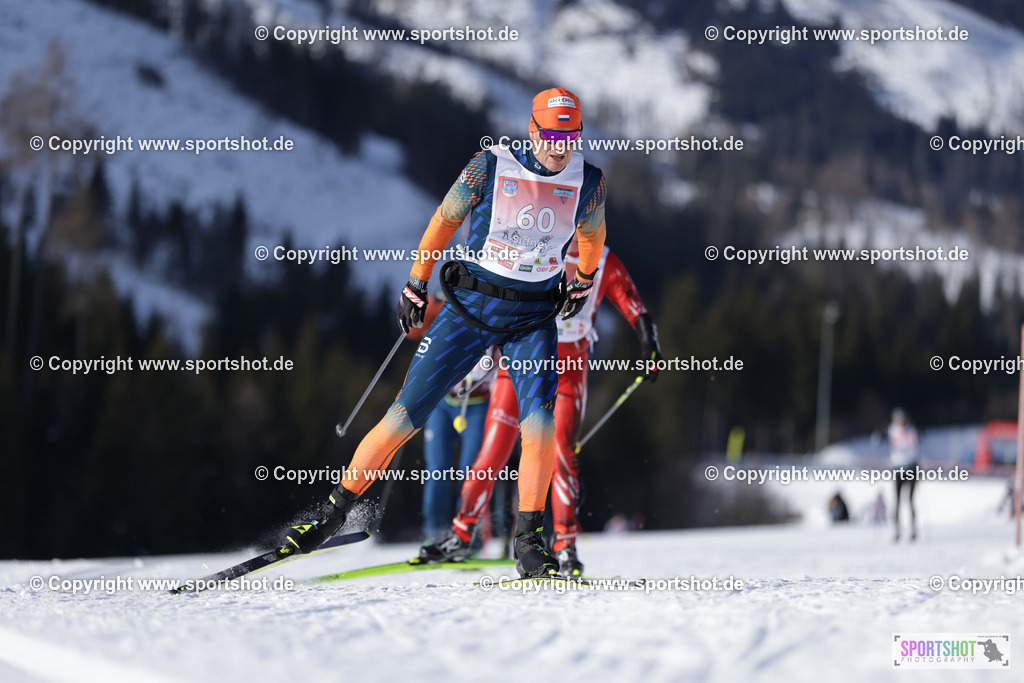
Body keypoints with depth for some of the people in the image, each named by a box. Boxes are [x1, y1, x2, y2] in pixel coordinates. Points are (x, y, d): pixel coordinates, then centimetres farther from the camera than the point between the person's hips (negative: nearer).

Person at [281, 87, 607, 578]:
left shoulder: (588, 182, -4)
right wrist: (415, 286, 9)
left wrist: (582, 284, 31)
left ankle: (527, 541, -8)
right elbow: (445, 219, 3)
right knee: (406, 416, -4)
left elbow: (592, 234, 19)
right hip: (471, 304, -1)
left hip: (535, 317, 1)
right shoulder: (491, 167, -11)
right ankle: (335, 512, 9)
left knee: (540, 422, -20)